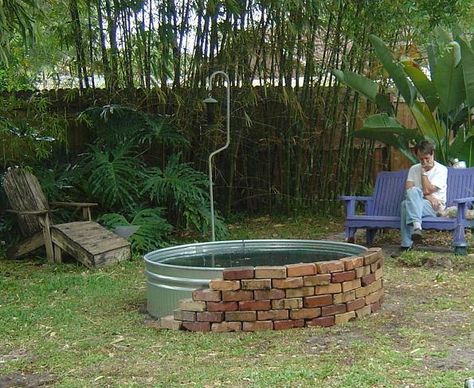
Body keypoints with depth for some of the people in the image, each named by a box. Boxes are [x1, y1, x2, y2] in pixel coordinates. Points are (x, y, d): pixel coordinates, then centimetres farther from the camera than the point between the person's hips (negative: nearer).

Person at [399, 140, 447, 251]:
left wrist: (424, 172, -4)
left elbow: (427, 190, -12)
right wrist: (427, 196, -14)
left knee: (406, 204, -34)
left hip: (435, 207, -4)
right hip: (419, 204, 4)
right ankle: (416, 227, -43)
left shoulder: (441, 170, -2)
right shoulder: (414, 169, 14)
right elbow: (408, 189, -2)